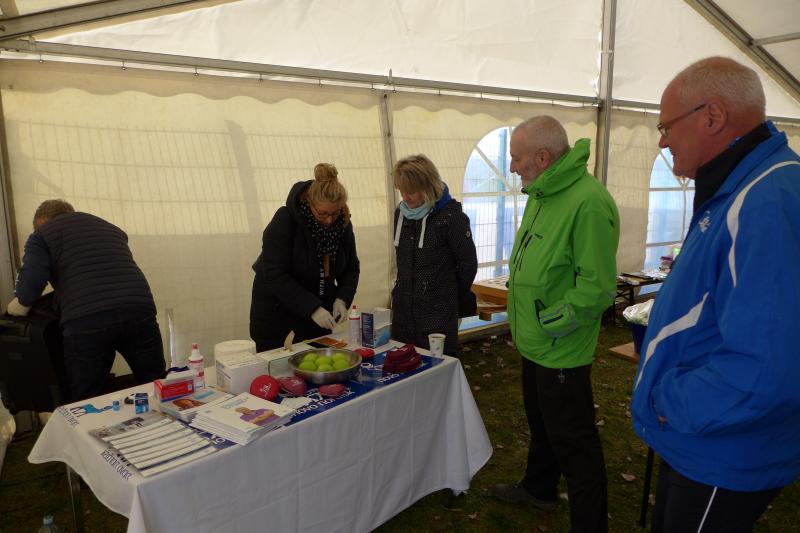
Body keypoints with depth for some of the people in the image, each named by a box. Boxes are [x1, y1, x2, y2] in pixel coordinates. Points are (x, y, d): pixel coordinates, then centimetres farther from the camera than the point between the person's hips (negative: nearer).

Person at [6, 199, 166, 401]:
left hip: (85, 322, -3)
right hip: (139, 311, 4)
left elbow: (30, 284, -1)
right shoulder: (111, 228, 30)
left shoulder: (41, 235, 15)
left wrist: (18, 306, 17)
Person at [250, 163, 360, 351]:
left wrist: (342, 299, -15)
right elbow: (275, 275, -25)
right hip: (277, 313, -4)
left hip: (318, 312, 4)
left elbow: (351, 268, 4)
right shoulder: (285, 221, -20)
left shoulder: (342, 223, -5)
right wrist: (312, 308, -30)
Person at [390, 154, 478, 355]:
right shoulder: (401, 212, 7)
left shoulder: (450, 216, -12)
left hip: (438, 314, -6)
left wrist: (451, 297, 6)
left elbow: (468, 263, -6)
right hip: (403, 309, 6)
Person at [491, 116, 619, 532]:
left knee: (573, 443, 6)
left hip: (561, 352, -10)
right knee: (541, 424, 27)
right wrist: (523, 319, 10)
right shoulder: (540, 194, 6)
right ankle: (539, 489, 49)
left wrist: (552, 324, -19)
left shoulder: (588, 202, -25)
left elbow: (597, 286, -26)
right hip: (533, 343, 10)